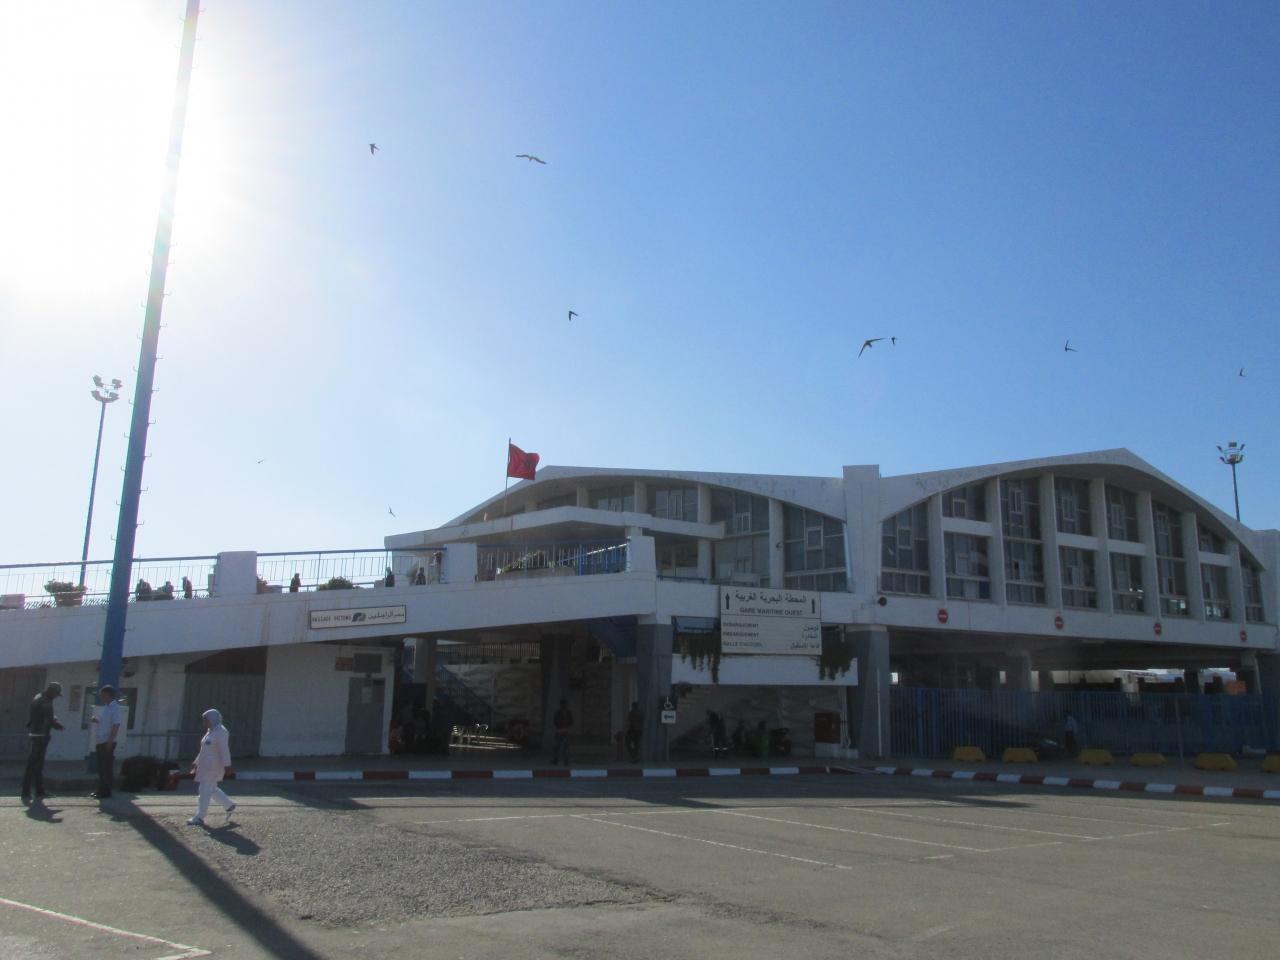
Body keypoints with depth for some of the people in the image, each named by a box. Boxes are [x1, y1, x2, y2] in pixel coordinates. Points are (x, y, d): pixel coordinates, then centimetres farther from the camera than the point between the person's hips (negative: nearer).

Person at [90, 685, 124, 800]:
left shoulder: (116, 708, -13)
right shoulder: (106, 707, 16)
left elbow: (115, 726, -18)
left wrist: (110, 742, -22)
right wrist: (95, 720, 5)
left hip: (107, 742, -9)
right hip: (100, 742, 9)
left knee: (106, 768, -4)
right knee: (101, 768, 13)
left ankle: (106, 792, -1)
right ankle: (100, 790, 20)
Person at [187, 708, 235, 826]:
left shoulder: (221, 732, -15)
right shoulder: (211, 731, 14)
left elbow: (224, 750, -20)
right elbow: (204, 750, 20)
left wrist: (227, 766, -24)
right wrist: (196, 763, 20)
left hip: (214, 766, -10)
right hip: (206, 765, 10)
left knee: (205, 790, -6)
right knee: (211, 789, 15)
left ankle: (199, 818, -1)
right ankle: (229, 806, 25)